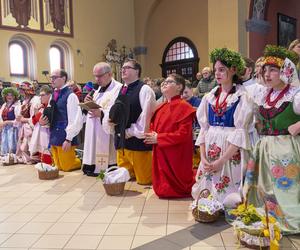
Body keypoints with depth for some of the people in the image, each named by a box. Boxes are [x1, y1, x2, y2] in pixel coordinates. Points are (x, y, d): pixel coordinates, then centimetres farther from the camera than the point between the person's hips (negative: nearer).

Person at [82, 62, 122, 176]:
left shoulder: (119, 89, -10)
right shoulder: (98, 90, 18)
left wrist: (101, 114, -29)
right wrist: (88, 103, 1)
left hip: (108, 135, -8)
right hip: (94, 133, 8)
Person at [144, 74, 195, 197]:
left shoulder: (183, 107, -15)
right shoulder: (161, 107, 11)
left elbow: (183, 134, -22)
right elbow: (153, 126, 20)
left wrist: (158, 138, -18)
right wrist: (151, 134, -5)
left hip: (175, 156, -7)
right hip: (160, 154, 8)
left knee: (174, 187, 5)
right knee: (163, 187, 15)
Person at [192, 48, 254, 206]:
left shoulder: (242, 97, -5)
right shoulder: (209, 97, 9)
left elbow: (241, 132, -12)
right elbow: (203, 128, 6)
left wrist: (221, 160, -16)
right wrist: (203, 157, -6)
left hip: (231, 152, -4)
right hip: (210, 148, 5)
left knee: (228, 193, -1)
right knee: (207, 192, 8)